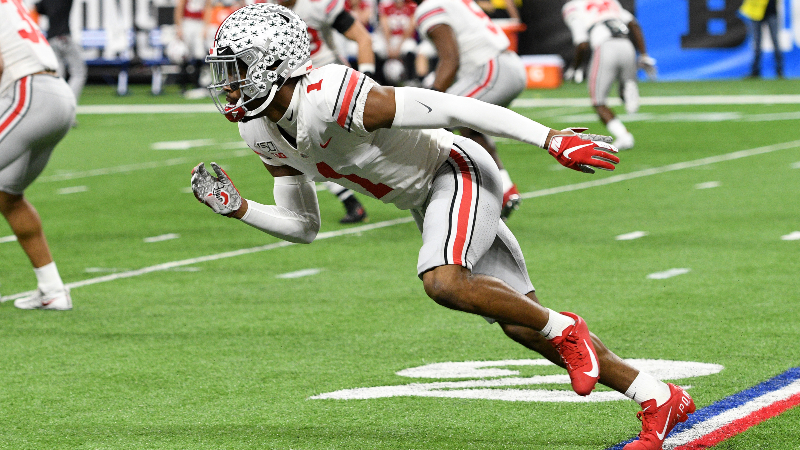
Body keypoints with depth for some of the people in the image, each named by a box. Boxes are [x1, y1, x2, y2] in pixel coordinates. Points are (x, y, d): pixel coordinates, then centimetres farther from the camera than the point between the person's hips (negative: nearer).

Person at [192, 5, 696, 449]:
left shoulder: (336, 97, -30)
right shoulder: (263, 132, -3)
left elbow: (454, 108, -28)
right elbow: (303, 226, 8)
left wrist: (553, 140, -28)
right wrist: (238, 208, -9)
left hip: (459, 173, -8)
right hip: (430, 202, 8)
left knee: (443, 283, -33)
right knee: (520, 325, 6)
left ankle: (565, 329, -8)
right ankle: (660, 400, 13)